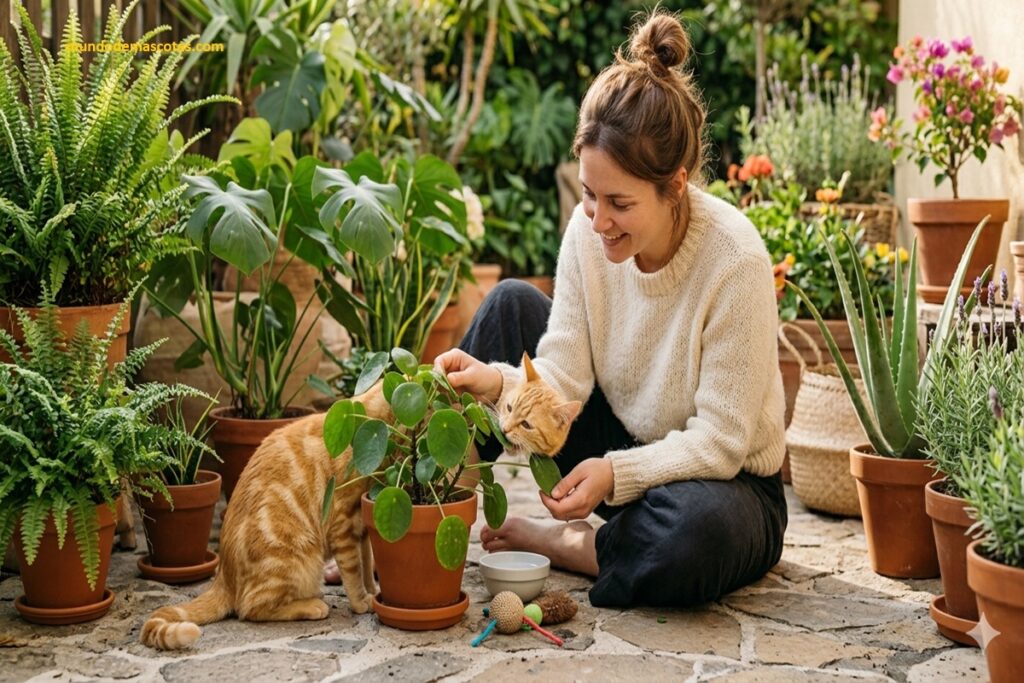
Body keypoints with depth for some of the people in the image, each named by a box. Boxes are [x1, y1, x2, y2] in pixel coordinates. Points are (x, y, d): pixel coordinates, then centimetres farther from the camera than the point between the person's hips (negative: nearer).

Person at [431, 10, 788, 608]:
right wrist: (499, 383, -32)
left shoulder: (736, 262, -27)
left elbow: (718, 442, -23)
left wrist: (617, 473, -35)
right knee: (512, 304, -8)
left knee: (698, 531, -41)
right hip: (622, 450, 5)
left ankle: (555, 544, -10)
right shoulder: (589, 231, -12)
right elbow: (563, 378, -12)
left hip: (721, 481, -4)